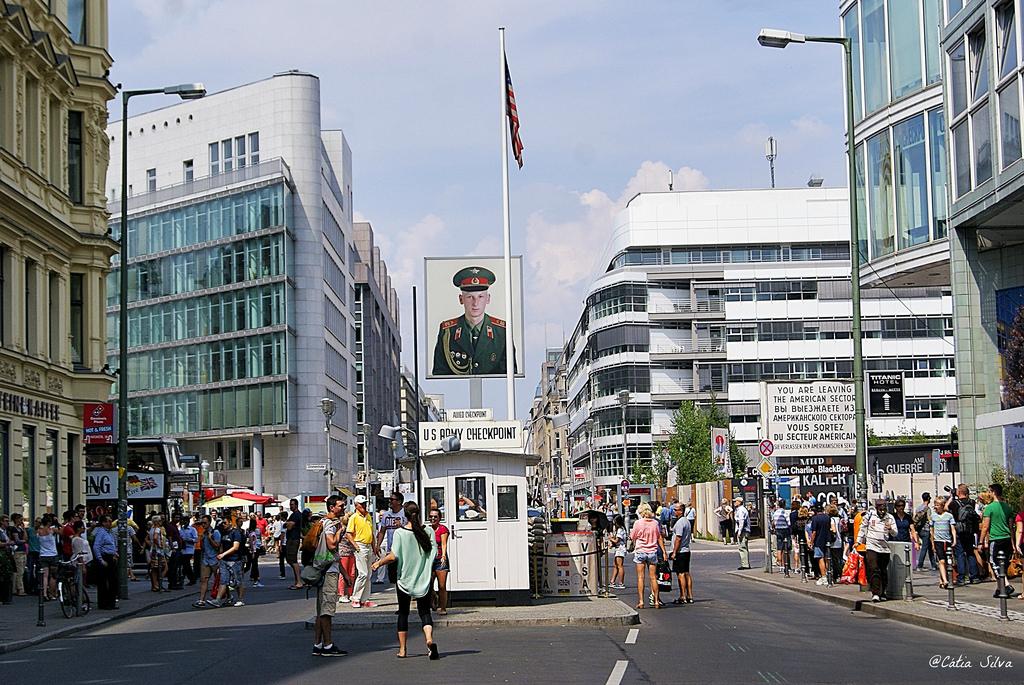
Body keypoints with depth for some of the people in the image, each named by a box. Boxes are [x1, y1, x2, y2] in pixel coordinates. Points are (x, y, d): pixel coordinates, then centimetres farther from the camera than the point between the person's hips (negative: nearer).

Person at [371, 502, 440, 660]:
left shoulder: (400, 533, -11)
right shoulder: (427, 531, -3)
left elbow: (393, 556, -15)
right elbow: (434, 554, -2)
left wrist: (378, 563, 1)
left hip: (405, 579, -1)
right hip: (424, 580, 1)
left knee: (403, 613, 13)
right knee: (424, 612, 5)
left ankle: (402, 649, 16)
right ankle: (430, 639, -22)